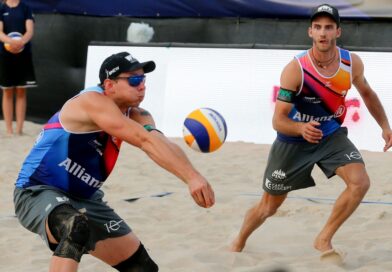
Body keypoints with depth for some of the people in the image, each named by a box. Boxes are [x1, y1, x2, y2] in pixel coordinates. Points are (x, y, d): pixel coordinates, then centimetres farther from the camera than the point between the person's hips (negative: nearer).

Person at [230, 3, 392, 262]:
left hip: (331, 136, 3)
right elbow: (278, 121, -26)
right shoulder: (295, 69, -27)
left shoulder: (352, 63, -14)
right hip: (294, 141, -3)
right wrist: (302, 128, -46)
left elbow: (366, 92, 11)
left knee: (360, 181, -23)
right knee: (269, 206, 10)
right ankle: (238, 244, 39)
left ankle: (324, 240, -7)